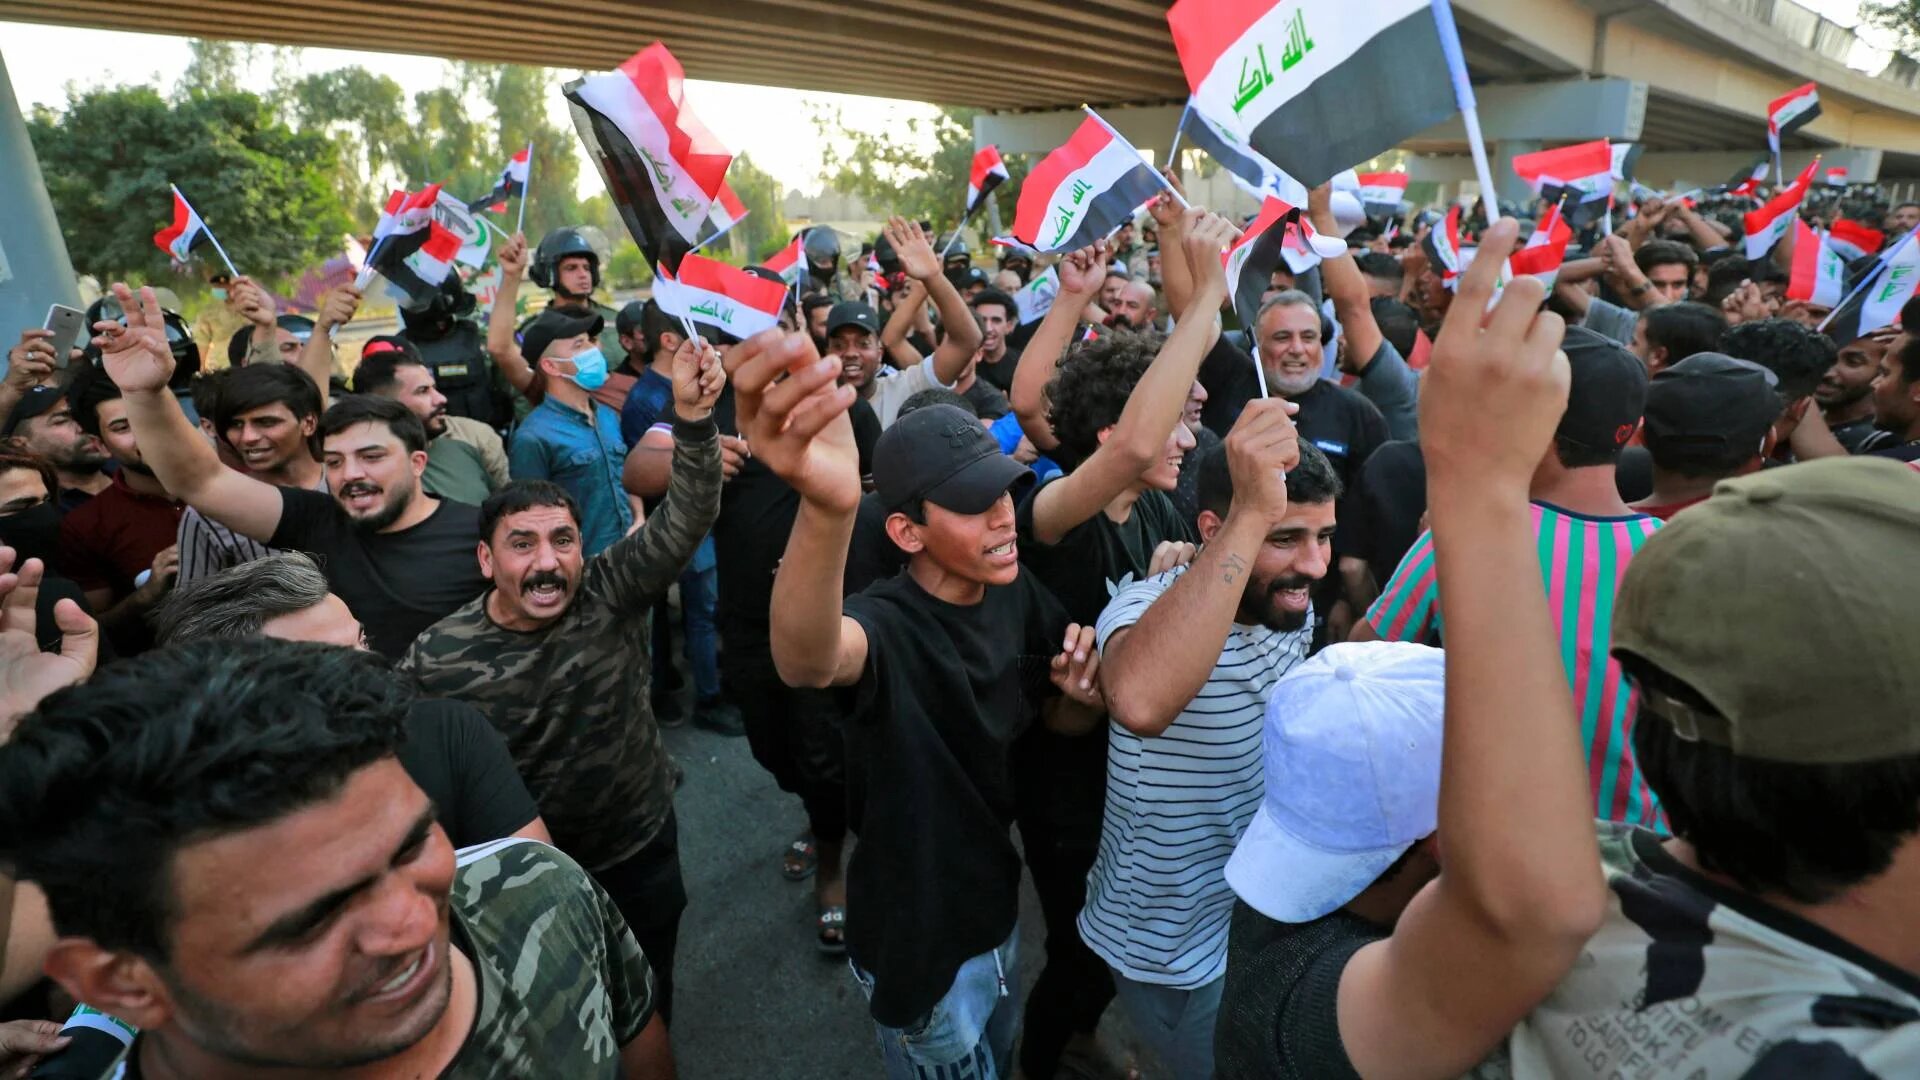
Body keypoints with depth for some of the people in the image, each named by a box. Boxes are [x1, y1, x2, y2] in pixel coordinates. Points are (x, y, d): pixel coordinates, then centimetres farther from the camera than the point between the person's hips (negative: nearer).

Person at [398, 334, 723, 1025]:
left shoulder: (610, 595, -16)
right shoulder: (432, 659, -17)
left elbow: (685, 521, -28)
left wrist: (692, 417, -43)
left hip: (642, 851, 1)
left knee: (650, 1006, 23)